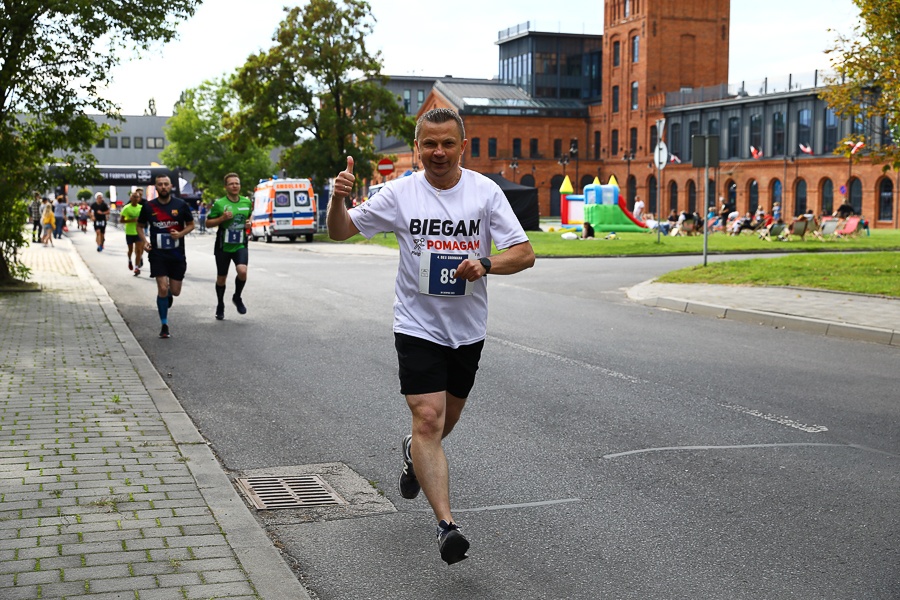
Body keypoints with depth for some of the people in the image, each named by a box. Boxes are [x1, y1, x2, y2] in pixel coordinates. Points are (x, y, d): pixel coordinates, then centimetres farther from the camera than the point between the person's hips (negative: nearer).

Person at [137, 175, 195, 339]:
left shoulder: (181, 205, -2)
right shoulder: (149, 207, -1)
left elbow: (191, 225, 6)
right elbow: (140, 226, 12)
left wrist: (180, 234, -14)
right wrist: (144, 240, -7)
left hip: (177, 253, 1)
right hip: (157, 253, -1)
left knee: (175, 291, 5)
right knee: (162, 289, -11)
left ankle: (168, 294, 45)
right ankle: (164, 326, 5)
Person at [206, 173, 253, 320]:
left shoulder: (247, 202, 3)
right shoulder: (219, 203, -8)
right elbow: (208, 222, -3)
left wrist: (249, 223, -1)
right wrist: (222, 218, -19)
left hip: (240, 245, 1)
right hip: (223, 246, -1)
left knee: (242, 271, -22)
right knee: (221, 278, 9)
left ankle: (237, 298, 6)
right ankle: (220, 305, 33)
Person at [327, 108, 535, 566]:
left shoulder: (485, 192, -5)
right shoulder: (400, 193, -5)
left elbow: (525, 253, -8)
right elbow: (340, 232, 0)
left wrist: (485, 263, -27)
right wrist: (338, 199, -21)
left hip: (468, 328, 2)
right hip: (418, 326, -2)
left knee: (446, 420, 19)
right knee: (428, 419, -15)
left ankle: (413, 453, 53)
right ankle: (446, 524, -13)